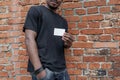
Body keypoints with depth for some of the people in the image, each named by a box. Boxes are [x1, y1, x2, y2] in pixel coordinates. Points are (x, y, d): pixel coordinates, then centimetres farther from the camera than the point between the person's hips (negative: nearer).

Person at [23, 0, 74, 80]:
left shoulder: (63, 21, 16)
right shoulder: (35, 10, 0)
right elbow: (29, 39, -10)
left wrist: (68, 43, -4)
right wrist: (39, 69, -20)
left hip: (61, 69, 5)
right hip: (43, 67, -5)